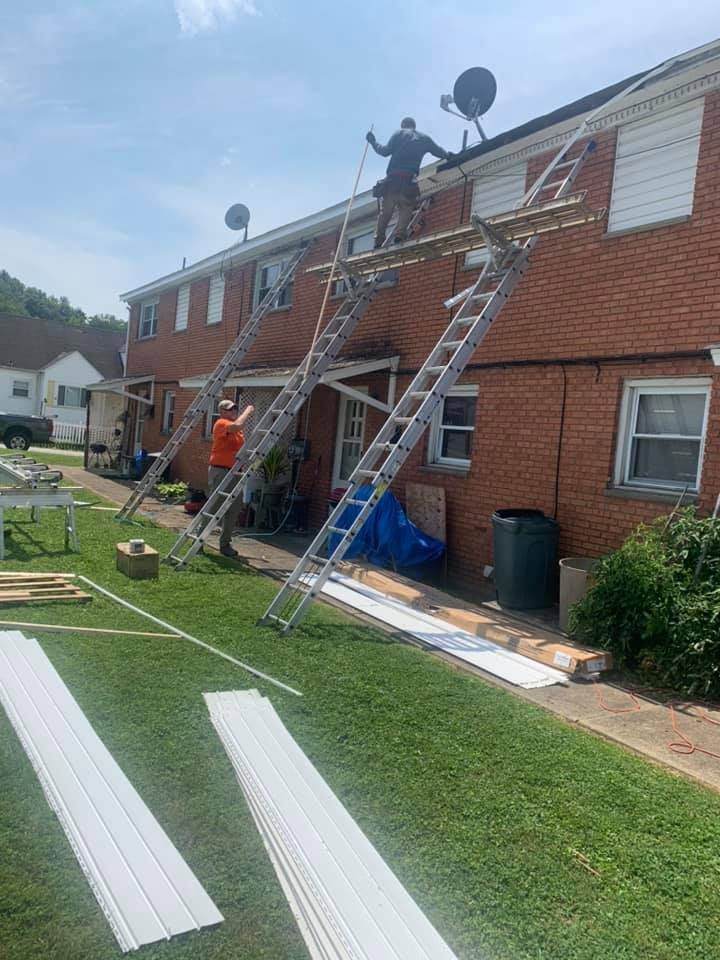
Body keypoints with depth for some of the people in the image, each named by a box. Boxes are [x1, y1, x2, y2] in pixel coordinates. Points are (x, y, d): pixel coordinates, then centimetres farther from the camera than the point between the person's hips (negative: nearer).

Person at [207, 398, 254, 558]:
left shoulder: (236, 430, 16)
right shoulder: (221, 423, -10)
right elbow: (238, 425, -30)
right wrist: (248, 411, -16)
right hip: (220, 471, -8)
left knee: (234, 509, 8)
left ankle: (225, 544, 16)